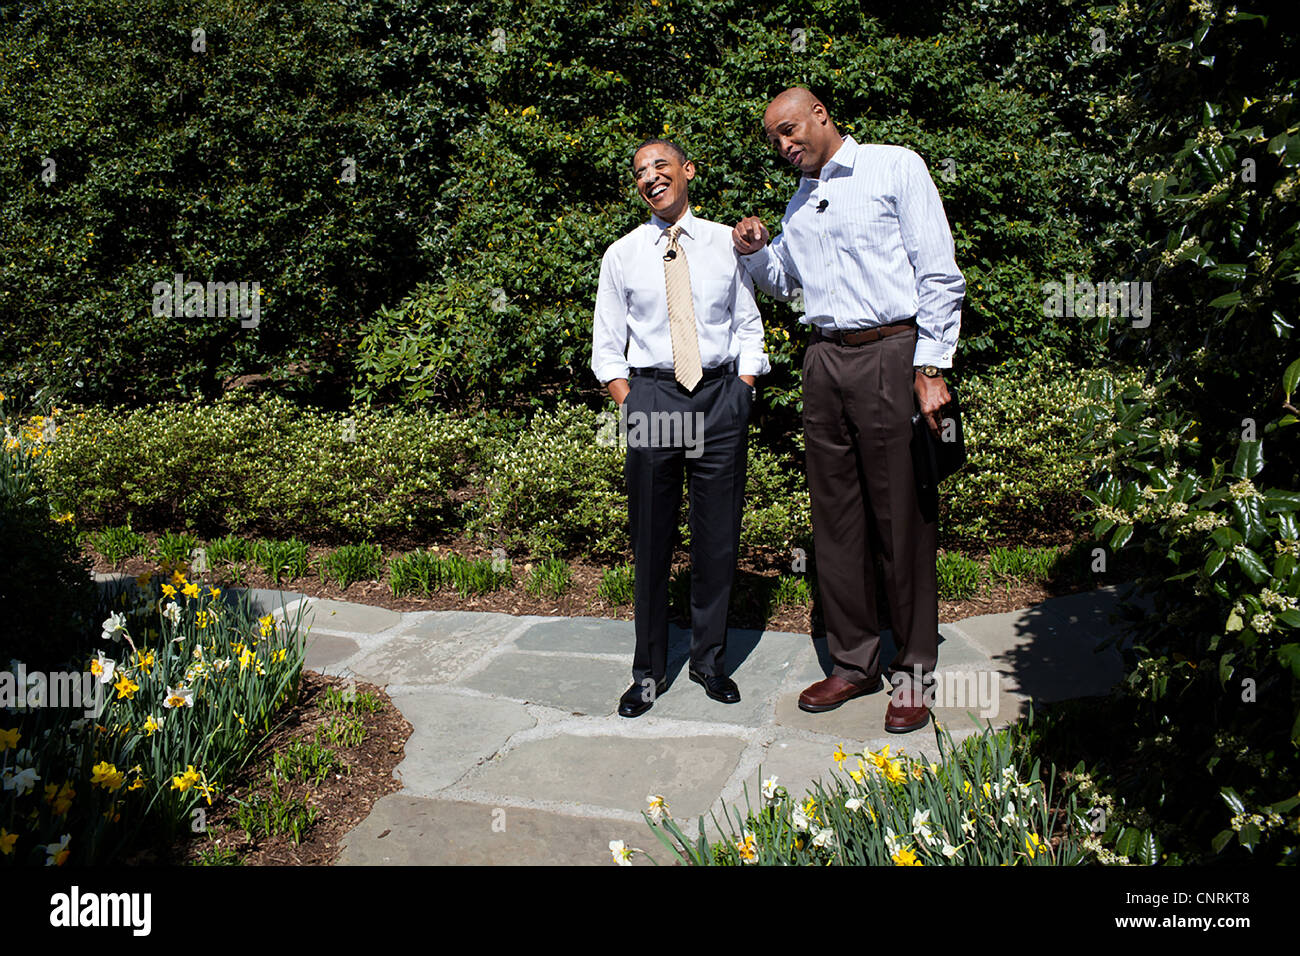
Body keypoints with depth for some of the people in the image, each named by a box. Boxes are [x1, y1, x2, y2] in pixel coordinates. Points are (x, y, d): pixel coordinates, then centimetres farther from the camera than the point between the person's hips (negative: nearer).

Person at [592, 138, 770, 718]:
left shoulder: (725, 243, 9)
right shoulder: (622, 255, 8)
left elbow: (749, 327, 11)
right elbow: (607, 348, 8)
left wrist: (741, 395, -1)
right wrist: (630, 407, -4)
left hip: (722, 393, 1)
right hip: (650, 393, 0)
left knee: (718, 538, 6)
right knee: (651, 540, 5)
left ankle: (709, 659, 24)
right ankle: (650, 670, 19)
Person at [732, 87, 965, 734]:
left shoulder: (896, 168, 2)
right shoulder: (799, 202, 20)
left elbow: (938, 275, -4)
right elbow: (783, 283, 32)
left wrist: (931, 367, -12)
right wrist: (753, 251, 11)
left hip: (890, 353, -6)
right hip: (823, 361, 6)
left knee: (901, 516, -2)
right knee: (835, 516, 7)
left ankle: (913, 673, 9)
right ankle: (853, 662, 18)